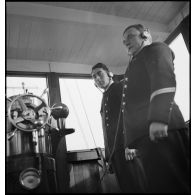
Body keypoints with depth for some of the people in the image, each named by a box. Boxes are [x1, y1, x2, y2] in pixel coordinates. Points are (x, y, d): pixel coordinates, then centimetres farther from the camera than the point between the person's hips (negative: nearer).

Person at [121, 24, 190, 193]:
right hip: (142, 137, 8)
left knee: (172, 185, -9)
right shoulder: (134, 65, 32)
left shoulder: (156, 49, 10)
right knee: (157, 185, 9)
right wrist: (129, 144, 24)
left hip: (160, 133, -8)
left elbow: (164, 79, -13)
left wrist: (159, 119, -27)